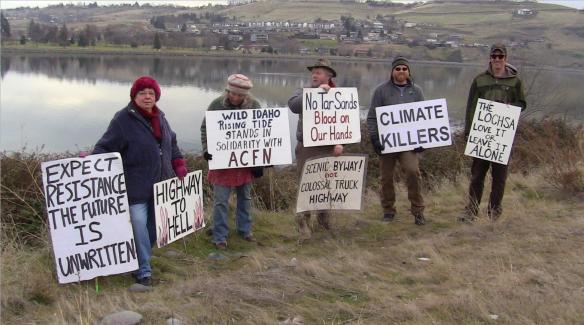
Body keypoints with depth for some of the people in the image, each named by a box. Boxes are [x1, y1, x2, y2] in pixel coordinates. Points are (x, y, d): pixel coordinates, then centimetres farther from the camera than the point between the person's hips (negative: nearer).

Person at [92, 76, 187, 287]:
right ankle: (143, 271, 7)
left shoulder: (160, 118, 11)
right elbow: (105, 148, -13)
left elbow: (171, 144, 24)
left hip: (160, 185, 7)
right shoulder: (123, 119, -11)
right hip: (136, 188, -7)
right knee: (139, 227, -5)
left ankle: (141, 259, 33)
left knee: (155, 226, 13)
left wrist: (179, 166, 16)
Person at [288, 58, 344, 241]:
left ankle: (324, 218, 31)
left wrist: (340, 143, -10)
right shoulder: (303, 92, 5)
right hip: (306, 148, -1)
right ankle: (303, 224, 6)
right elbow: (293, 105, -17)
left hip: (329, 149, 2)